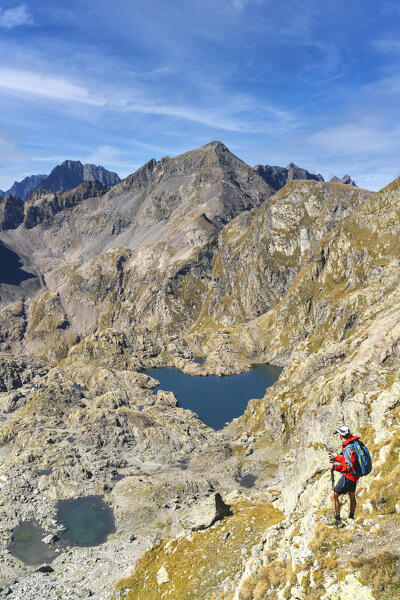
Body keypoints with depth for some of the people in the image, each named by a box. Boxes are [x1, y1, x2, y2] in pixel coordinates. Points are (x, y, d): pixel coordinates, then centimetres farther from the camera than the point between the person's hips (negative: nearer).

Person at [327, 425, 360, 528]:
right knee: (351, 496, 26)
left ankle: (338, 521, 0)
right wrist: (335, 458, 17)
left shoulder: (348, 448, -29)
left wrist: (335, 467, -28)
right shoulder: (353, 443, 2)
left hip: (348, 476, -10)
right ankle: (351, 518, 45)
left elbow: (350, 467, -32)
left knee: (333, 495, -5)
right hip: (355, 476, 10)